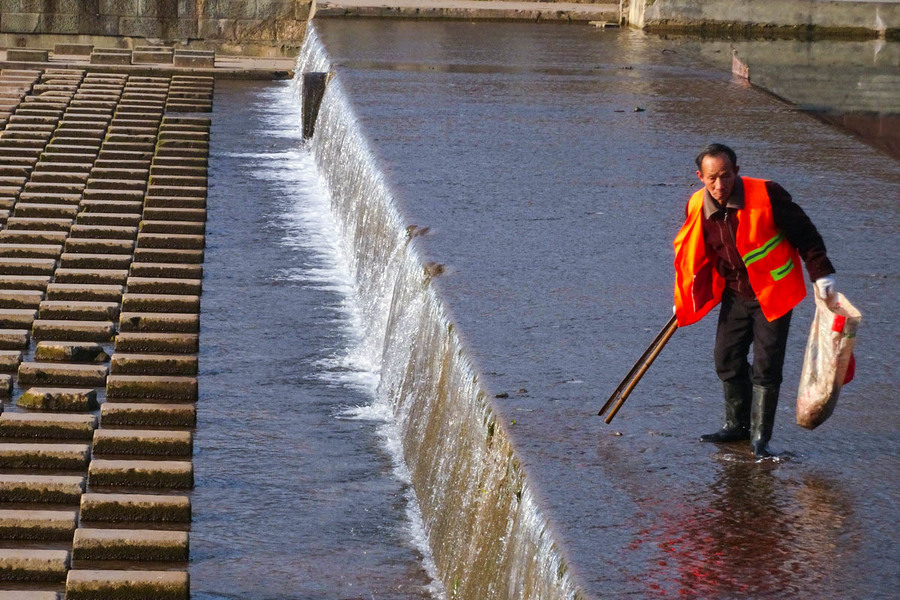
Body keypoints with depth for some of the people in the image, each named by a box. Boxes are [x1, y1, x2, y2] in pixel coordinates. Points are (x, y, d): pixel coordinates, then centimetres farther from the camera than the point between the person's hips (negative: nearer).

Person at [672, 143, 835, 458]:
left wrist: (821, 273, -10)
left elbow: (804, 233, -10)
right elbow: (693, 255, 11)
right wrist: (684, 301, 14)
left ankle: (760, 436, 6)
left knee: (766, 366, -6)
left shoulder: (766, 194, -20)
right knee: (727, 360, 7)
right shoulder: (697, 207, -5)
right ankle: (737, 424, 27)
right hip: (735, 294, 5)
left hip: (773, 294, -5)